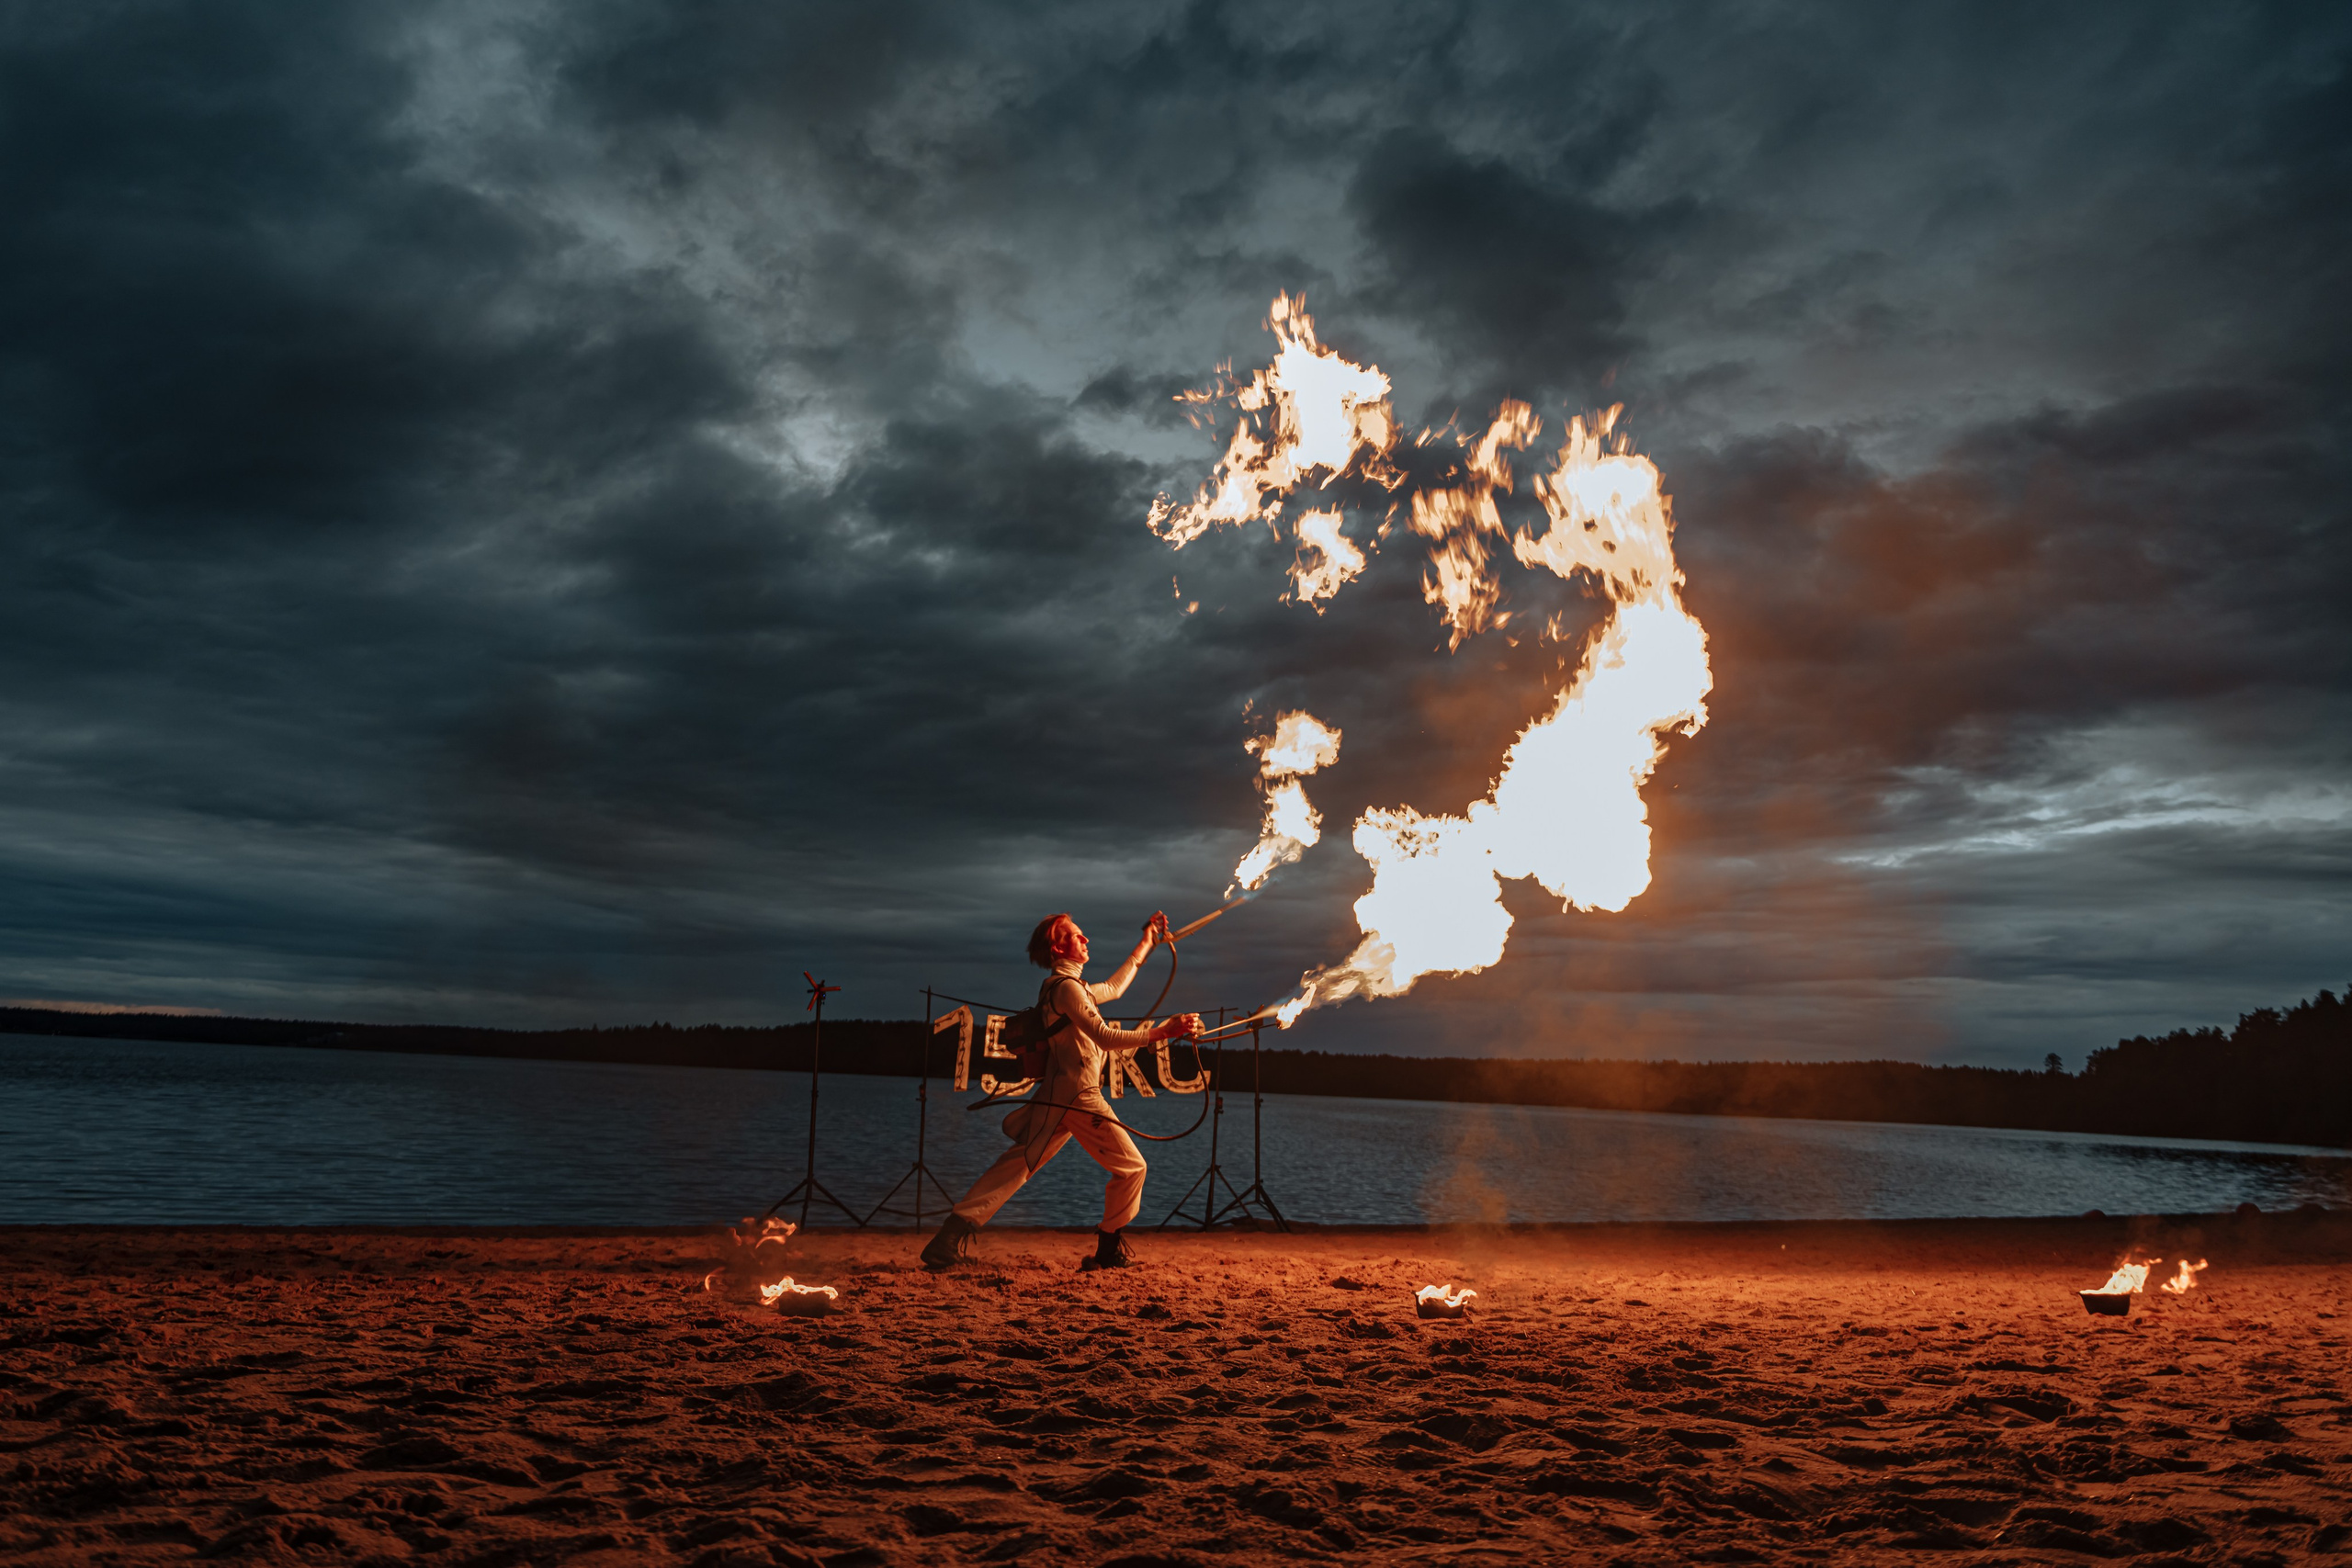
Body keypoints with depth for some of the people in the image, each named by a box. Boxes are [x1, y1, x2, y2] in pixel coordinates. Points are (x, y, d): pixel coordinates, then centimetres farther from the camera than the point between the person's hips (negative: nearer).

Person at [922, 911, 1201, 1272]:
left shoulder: (1066, 987, 22)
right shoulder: (1067, 987, -9)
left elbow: (1114, 988, 37)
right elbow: (1105, 1037, -19)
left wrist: (1146, 945, 42)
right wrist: (1163, 1032, -22)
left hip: (1057, 1097, 9)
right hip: (1079, 1096, -9)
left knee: (1016, 1164, 1)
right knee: (1131, 1167, 4)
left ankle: (958, 1228, -11)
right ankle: (1109, 1249, 13)